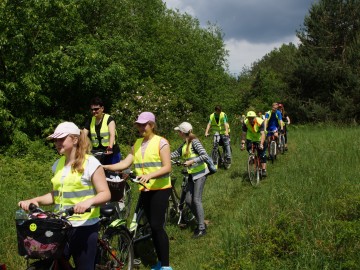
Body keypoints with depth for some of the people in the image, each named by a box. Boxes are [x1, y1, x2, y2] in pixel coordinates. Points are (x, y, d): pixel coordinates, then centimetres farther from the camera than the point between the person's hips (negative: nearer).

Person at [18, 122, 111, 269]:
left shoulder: (90, 163, -9)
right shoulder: (58, 164, 10)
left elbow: (105, 194, -11)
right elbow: (55, 194, 15)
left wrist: (89, 201, -31)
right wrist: (35, 200, -2)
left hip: (84, 226, -6)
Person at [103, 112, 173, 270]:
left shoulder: (161, 142, -9)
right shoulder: (137, 144, 10)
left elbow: (167, 167, -16)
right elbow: (125, 163, 2)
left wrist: (150, 175, -30)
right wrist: (106, 167, -10)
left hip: (160, 189, -6)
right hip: (145, 189, 6)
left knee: (157, 226, -10)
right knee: (152, 226, 11)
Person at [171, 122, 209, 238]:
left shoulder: (194, 142, -14)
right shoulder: (185, 144, 10)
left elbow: (204, 155, -20)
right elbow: (176, 153, 8)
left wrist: (191, 161, -23)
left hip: (200, 173, -8)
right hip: (192, 174, 8)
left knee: (196, 200, -10)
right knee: (188, 200, 6)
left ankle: (202, 229, -4)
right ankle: (200, 222, 20)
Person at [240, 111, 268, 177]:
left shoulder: (260, 122, -30)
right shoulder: (245, 123, -22)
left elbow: (262, 134, -37)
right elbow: (244, 134, -19)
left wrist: (261, 144, -48)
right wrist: (242, 143, -29)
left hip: (260, 139, -3)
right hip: (250, 139, 3)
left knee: (262, 155, -11)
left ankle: (263, 170, -7)